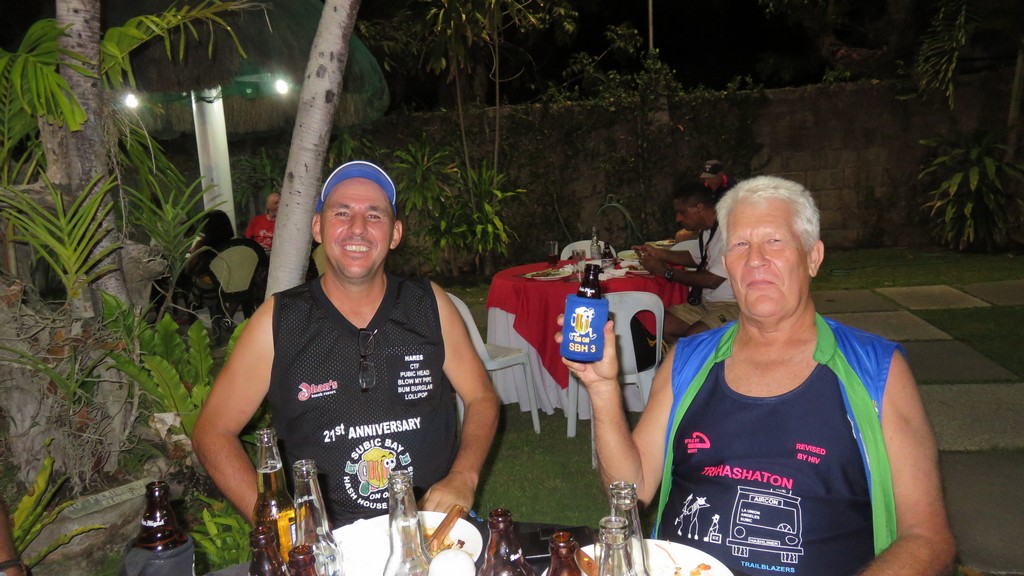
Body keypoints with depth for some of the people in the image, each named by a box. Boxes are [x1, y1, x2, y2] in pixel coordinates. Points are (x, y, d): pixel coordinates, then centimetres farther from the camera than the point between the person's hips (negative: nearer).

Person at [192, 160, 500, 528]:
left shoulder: (429, 305, 3)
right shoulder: (279, 320, -2)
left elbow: (482, 398, 10)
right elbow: (213, 432, 2)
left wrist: (462, 478, -7)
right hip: (325, 541, -1)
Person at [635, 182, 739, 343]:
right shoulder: (706, 230, 7)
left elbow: (712, 280, -21)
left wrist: (667, 272, -12)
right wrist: (658, 253, 15)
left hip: (731, 306, -9)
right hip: (705, 302, 9)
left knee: (691, 337, -28)